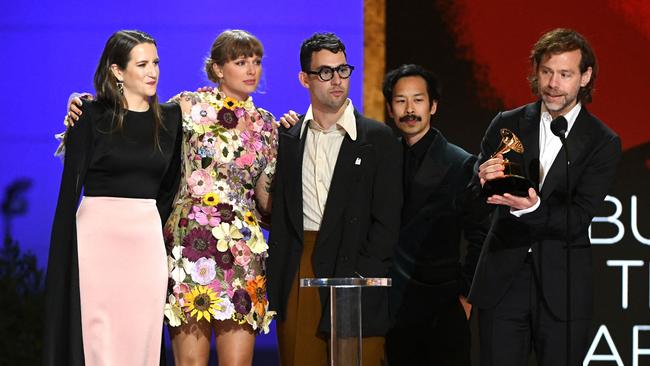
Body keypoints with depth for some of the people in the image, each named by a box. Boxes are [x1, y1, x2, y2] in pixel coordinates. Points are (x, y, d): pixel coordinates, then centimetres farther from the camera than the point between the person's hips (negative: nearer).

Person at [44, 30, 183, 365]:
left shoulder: (170, 117, 10)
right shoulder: (91, 116, -2)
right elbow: (70, 188, -4)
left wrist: (156, 227, 14)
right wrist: (62, 259, -8)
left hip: (147, 241, 4)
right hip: (98, 237, -4)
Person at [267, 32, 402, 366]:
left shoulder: (378, 139, 4)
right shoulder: (287, 138, 13)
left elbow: (387, 219, -1)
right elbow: (276, 212, 13)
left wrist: (362, 274, -11)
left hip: (356, 275, -2)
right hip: (298, 276, 2)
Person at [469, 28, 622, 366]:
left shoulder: (603, 144, -3)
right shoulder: (506, 125, 5)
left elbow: (578, 218, -12)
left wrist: (533, 209, -31)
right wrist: (483, 182, -20)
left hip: (563, 291, -1)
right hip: (502, 283, 2)